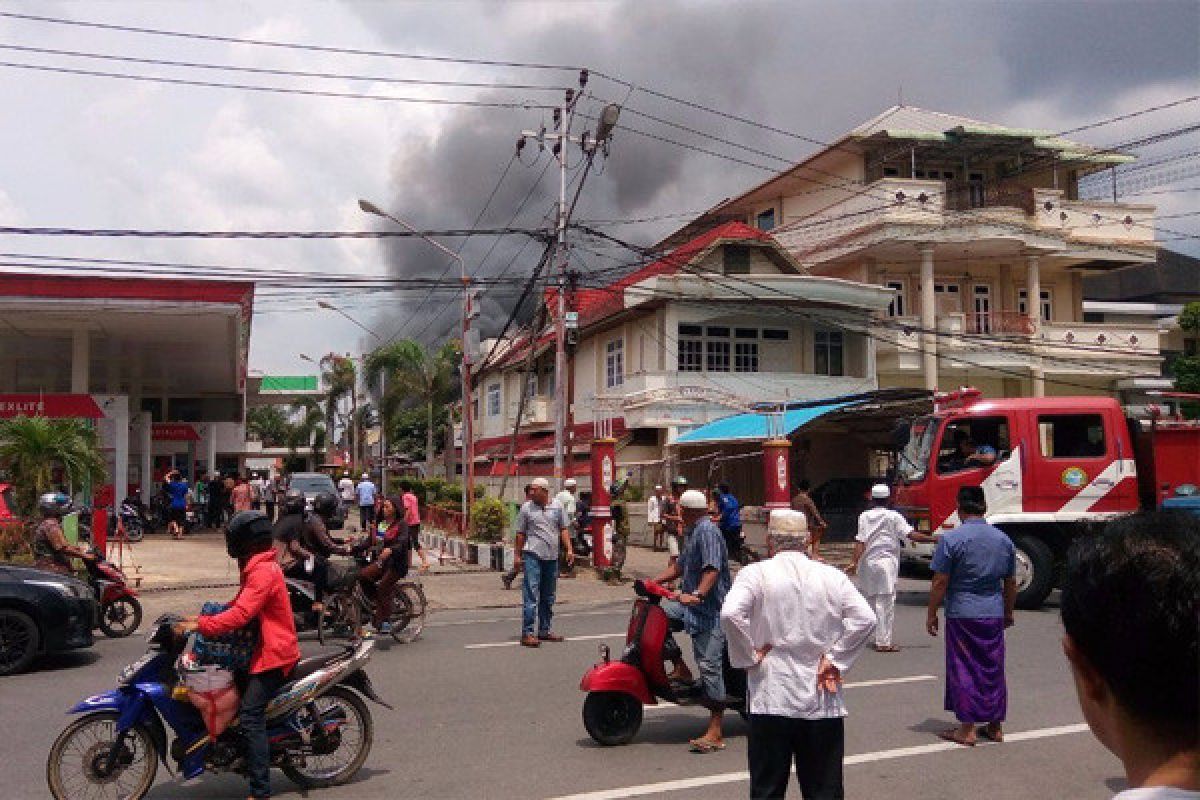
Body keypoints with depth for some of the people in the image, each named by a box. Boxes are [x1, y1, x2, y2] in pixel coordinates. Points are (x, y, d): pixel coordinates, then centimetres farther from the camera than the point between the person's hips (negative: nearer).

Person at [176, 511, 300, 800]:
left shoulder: (263, 572, -19)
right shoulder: (258, 568, 15)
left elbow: (240, 614, -28)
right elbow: (239, 605, 20)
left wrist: (200, 625, -27)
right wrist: (204, 618, 10)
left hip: (272, 654, -11)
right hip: (263, 649, 11)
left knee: (250, 716, -17)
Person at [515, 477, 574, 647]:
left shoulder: (556, 507, 8)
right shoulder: (526, 508, 1)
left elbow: (563, 530, 13)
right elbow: (520, 534, 4)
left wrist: (569, 549, 3)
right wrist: (518, 555, 2)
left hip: (552, 557, 4)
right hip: (533, 555, -4)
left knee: (548, 597, 12)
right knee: (531, 595, -10)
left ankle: (545, 630, 22)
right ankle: (527, 633, -9)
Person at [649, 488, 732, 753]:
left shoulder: (707, 531, -13)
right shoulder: (692, 532, 18)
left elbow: (713, 569, -25)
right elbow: (681, 565, 26)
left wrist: (697, 594, -36)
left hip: (709, 607, -11)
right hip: (692, 603, 11)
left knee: (709, 665, -12)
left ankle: (715, 733, -10)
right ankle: (680, 669, 12)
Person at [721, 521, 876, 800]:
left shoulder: (755, 573, -5)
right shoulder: (834, 576, 4)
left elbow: (730, 614, -20)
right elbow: (865, 618, -6)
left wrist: (749, 656, -7)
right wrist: (835, 659, -1)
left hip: (771, 701, -2)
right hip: (823, 703, 2)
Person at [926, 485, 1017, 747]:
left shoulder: (951, 539, -10)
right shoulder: (1003, 539, 7)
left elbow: (940, 583, -10)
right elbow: (1011, 583, 14)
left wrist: (931, 614, 0)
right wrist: (1008, 612, 27)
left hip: (961, 615, -5)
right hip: (994, 615, 5)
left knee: (963, 669, 3)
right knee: (993, 669, 13)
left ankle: (967, 729, 6)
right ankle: (995, 726, 22)